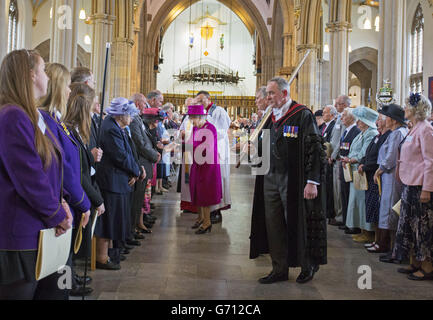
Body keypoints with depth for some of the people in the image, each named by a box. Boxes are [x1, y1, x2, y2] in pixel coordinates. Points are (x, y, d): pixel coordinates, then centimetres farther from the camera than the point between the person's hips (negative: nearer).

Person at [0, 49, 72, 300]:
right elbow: (29, 179, -22)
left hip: (41, 232, 9)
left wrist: (60, 202, 0)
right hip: (20, 238, -9)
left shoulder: (34, 117, 13)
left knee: (55, 292, 14)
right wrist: (58, 215, -10)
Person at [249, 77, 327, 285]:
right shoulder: (270, 117, 12)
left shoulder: (303, 116, -9)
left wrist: (312, 181, -19)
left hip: (293, 181, -7)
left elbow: (315, 149, -14)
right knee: (273, 225, 7)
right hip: (271, 179, 7)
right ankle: (279, 270, 19)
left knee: (298, 224, 3)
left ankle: (308, 266, 23)